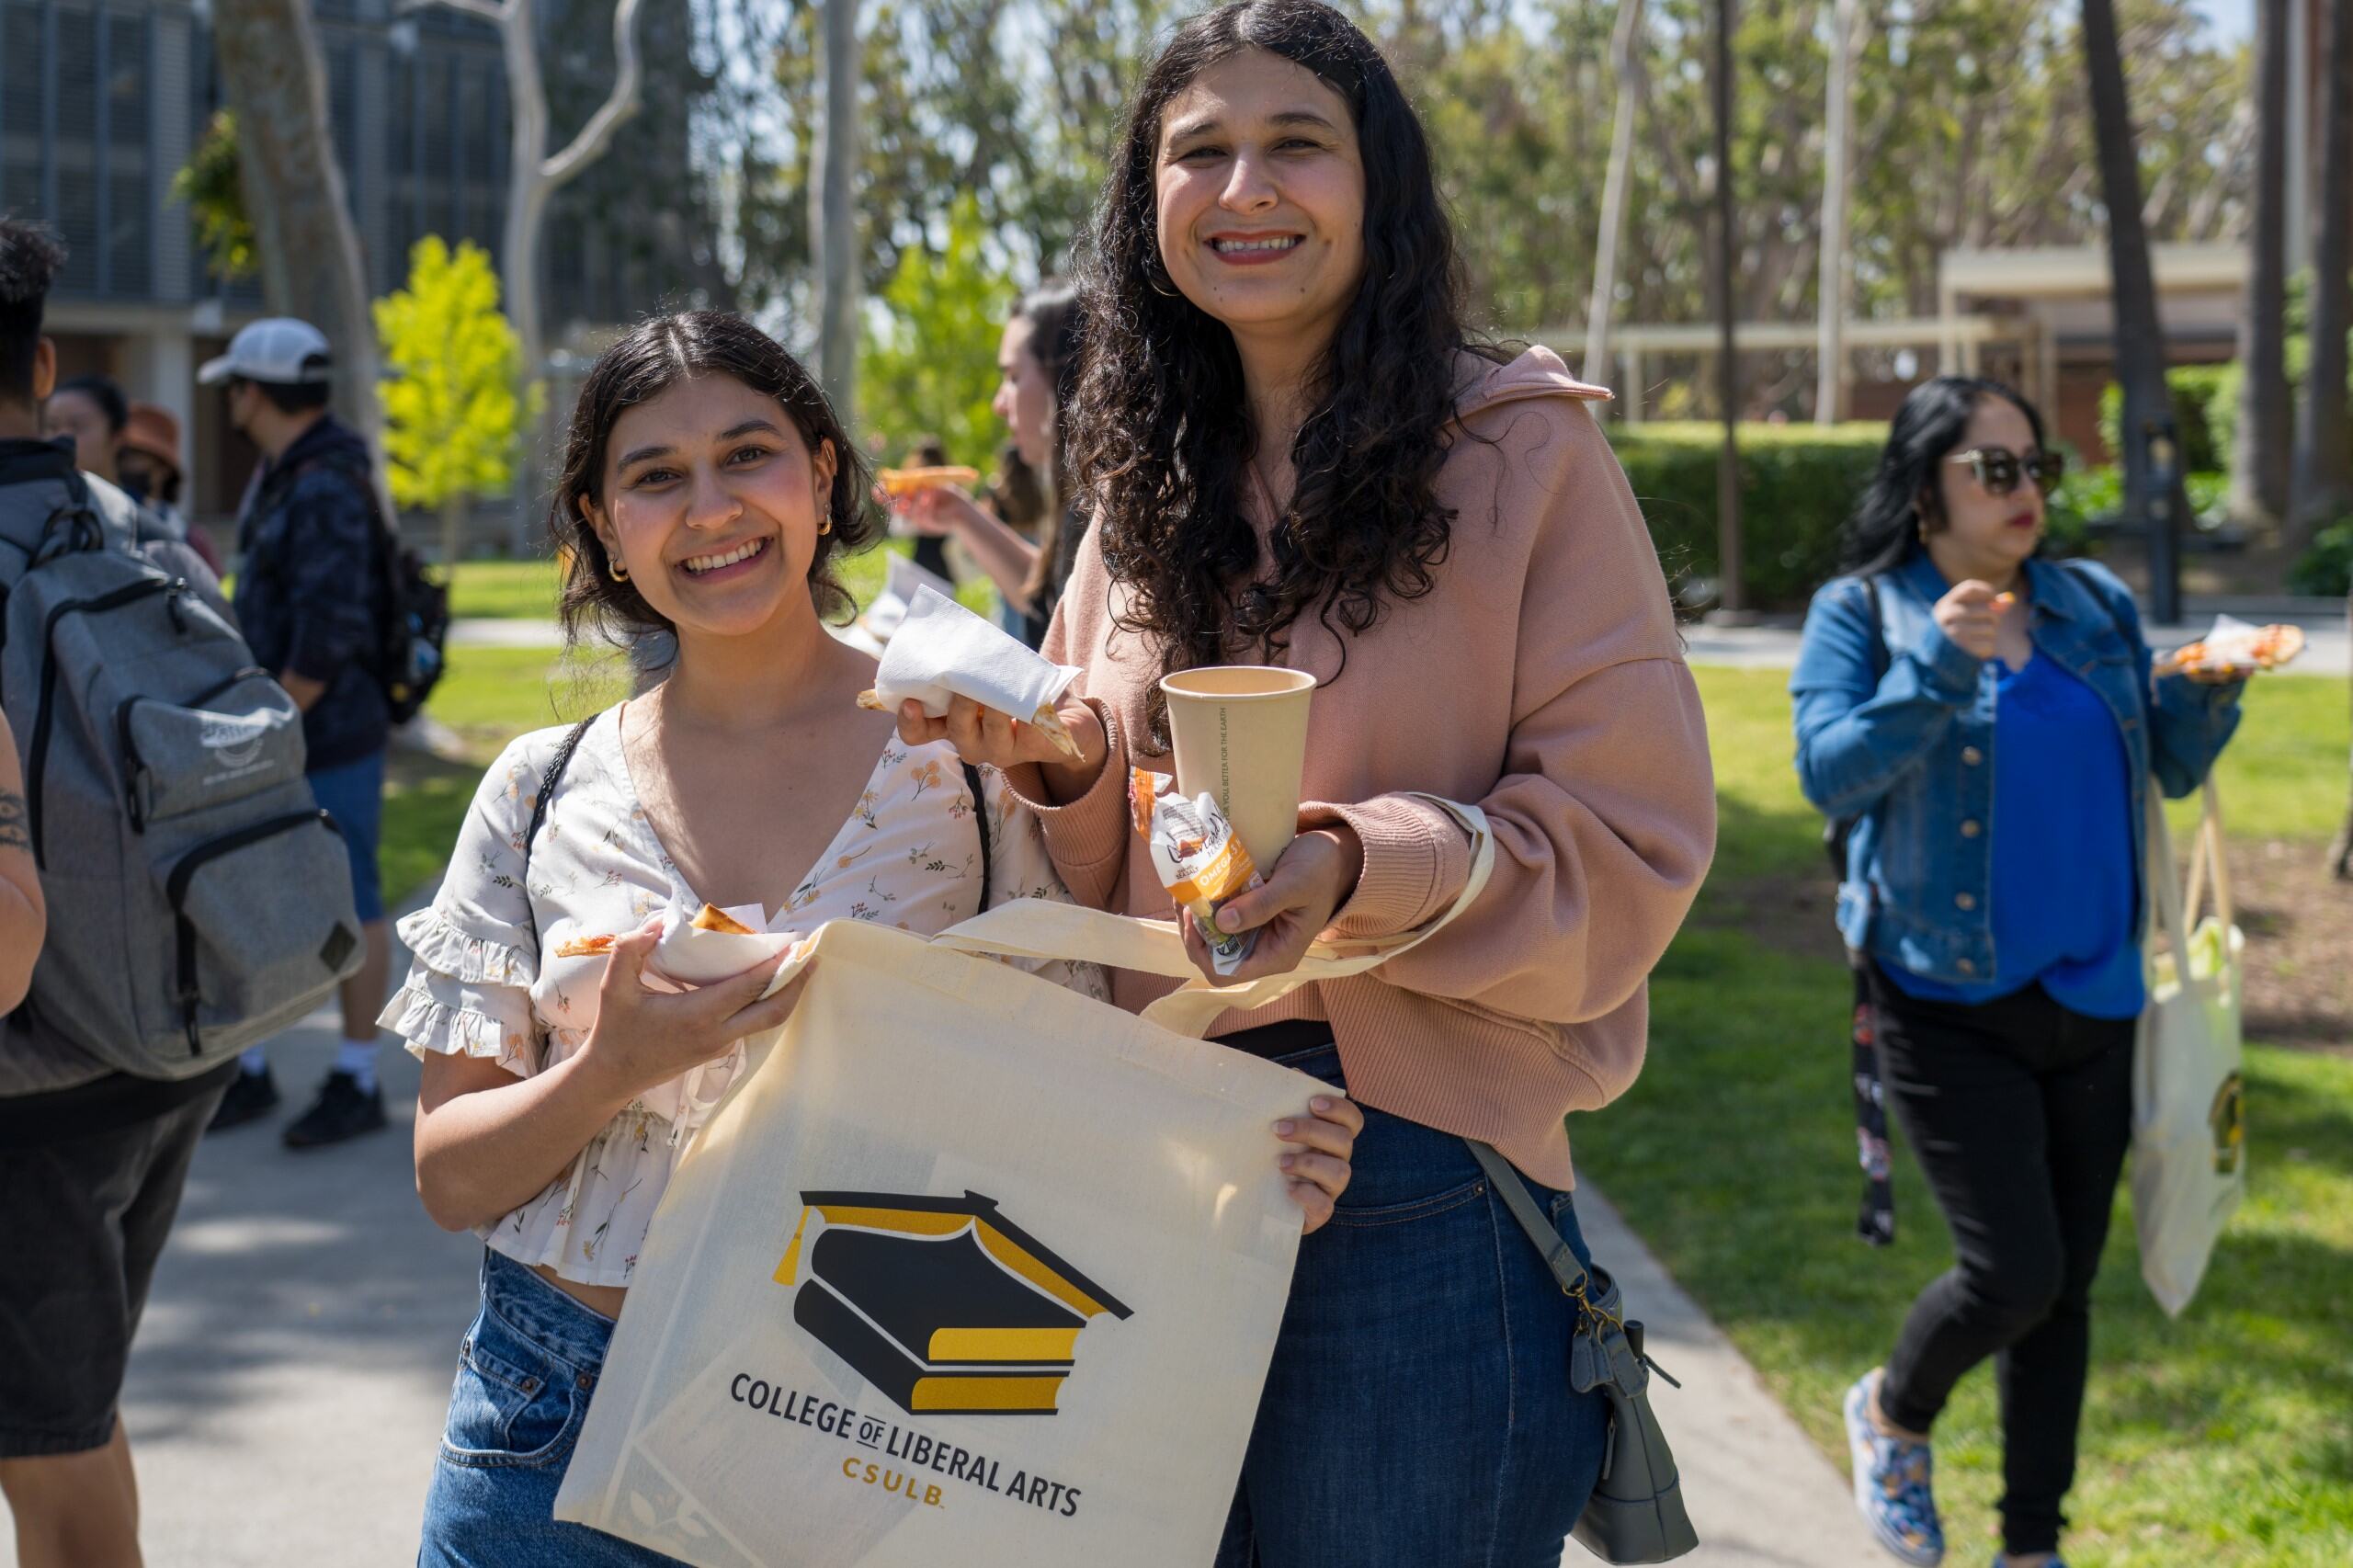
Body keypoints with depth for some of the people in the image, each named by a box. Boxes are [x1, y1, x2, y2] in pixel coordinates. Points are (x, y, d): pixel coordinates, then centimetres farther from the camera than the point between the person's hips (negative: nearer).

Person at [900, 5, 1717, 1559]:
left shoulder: (1523, 450, -4)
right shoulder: (1150, 490, 11)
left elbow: (1631, 848, -8)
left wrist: (1365, 866, -24)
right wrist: (1067, 767, -5)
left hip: (1416, 1187, -5)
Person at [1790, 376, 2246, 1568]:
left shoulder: (2096, 605, 8)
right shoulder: (1862, 615, -4)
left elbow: (2169, 767, 10)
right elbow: (1830, 774, -16)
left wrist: (2212, 693, -9)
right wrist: (1939, 672, -27)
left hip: (2092, 996, 5)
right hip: (1951, 1007, -5)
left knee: (2065, 1286, 9)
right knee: (2014, 1270, -11)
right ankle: (1893, 1412, 21)